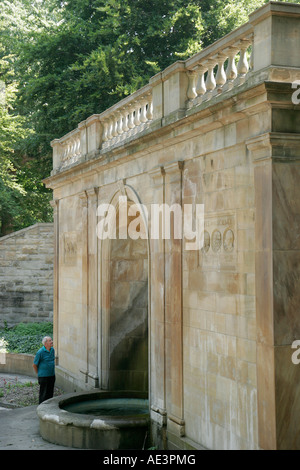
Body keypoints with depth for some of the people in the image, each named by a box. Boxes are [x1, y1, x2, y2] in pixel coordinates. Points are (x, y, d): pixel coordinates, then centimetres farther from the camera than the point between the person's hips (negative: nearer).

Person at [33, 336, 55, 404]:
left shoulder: (52, 350, 4)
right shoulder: (40, 352, -16)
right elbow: (34, 365, -7)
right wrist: (39, 374, 3)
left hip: (52, 375, 6)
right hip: (43, 376, -6)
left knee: (50, 393, 12)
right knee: (43, 393, 1)